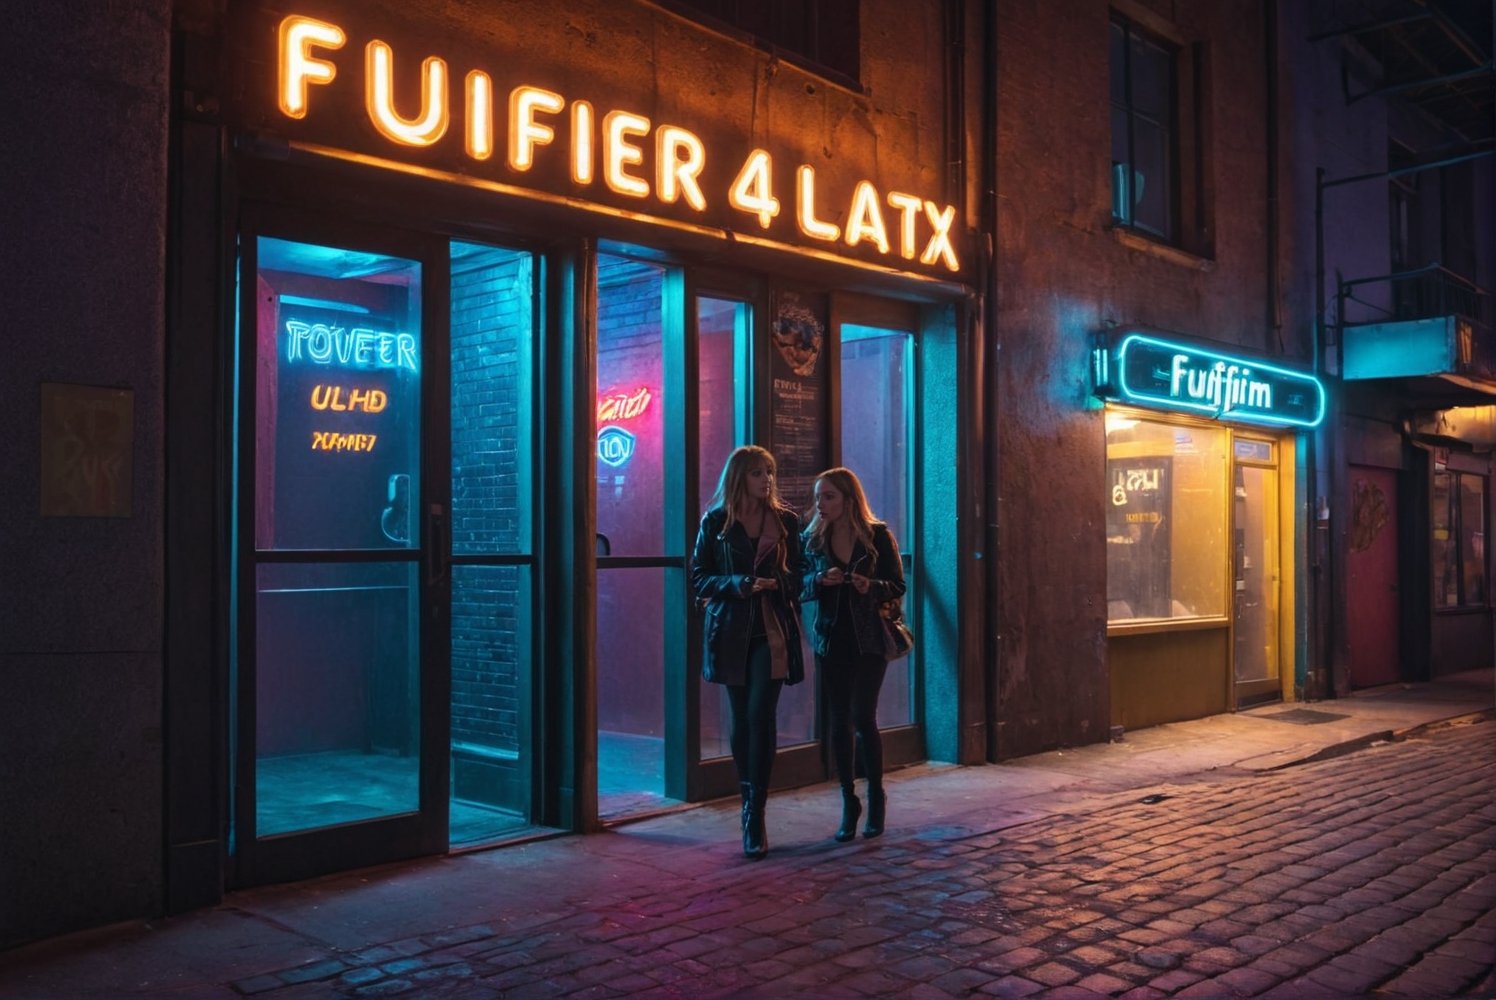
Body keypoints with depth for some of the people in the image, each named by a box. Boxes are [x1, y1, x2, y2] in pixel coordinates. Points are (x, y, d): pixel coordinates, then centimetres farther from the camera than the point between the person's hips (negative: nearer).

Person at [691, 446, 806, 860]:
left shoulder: (786, 520, 7)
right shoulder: (715, 522, 3)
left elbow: (798, 575, 9)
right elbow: (698, 578, 2)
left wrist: (779, 581, -13)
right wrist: (739, 585, -14)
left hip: (772, 630, 0)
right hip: (731, 631, 1)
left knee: (760, 715, -10)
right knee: (742, 718, 8)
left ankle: (755, 816, -8)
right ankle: (749, 800, 24)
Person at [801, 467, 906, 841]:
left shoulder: (878, 536, -3)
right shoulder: (814, 538, 3)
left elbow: (898, 586, -1)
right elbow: (800, 587, 3)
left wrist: (872, 587, -20)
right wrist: (820, 581, -17)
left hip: (869, 640, -2)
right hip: (831, 641, 3)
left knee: (863, 718, -5)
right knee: (838, 722, 4)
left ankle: (876, 796, 16)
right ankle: (848, 801, 17)